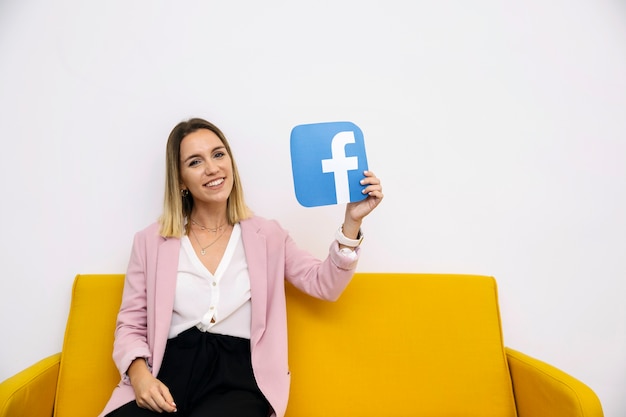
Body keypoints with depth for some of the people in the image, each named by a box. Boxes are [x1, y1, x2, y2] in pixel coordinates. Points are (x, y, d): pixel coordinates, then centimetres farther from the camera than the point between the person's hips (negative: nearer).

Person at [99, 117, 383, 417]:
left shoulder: (267, 236, 9)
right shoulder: (150, 241, 9)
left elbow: (325, 285, 2)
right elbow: (130, 325, 9)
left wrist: (352, 221, -11)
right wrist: (139, 374, -11)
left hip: (237, 376, 0)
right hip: (168, 373, 1)